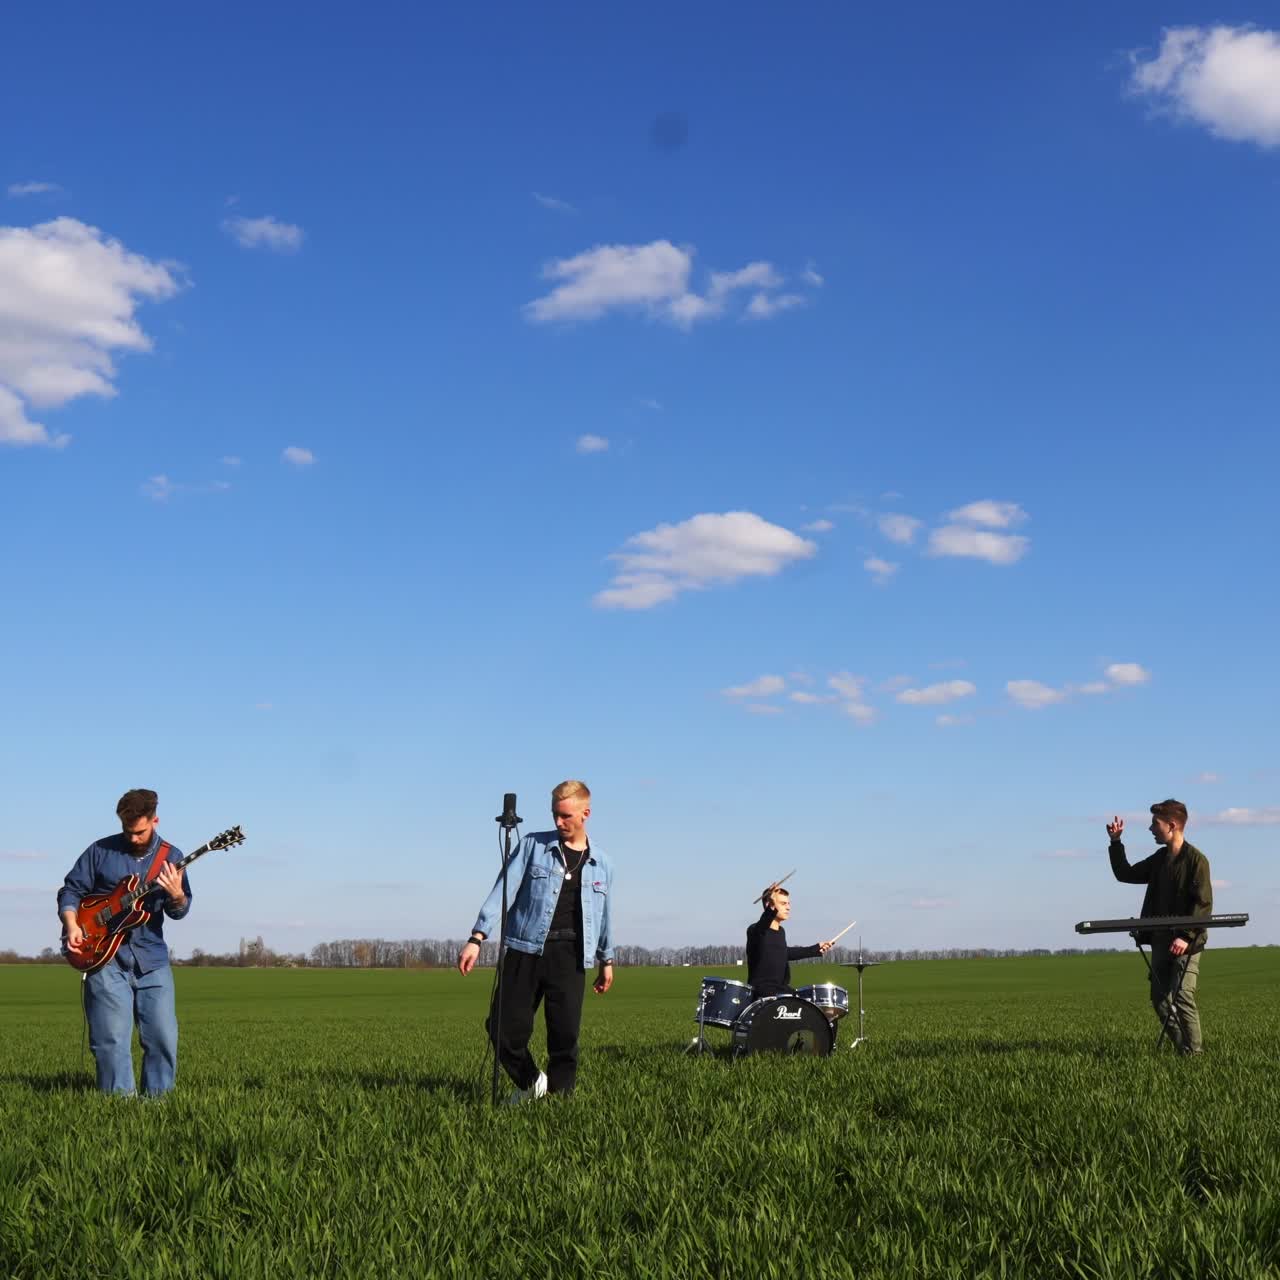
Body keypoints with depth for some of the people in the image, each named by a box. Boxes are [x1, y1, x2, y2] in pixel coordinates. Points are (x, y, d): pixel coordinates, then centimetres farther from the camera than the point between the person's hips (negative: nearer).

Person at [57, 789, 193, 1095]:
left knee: (163, 1036, -1)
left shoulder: (171, 857, 6)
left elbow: (180, 911, 4)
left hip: (151, 958, 2)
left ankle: (157, 1098, 13)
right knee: (112, 1036, -6)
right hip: (105, 956, -2)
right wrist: (71, 924, -10)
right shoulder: (101, 851, 3)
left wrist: (177, 895, -19)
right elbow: (70, 890, 7)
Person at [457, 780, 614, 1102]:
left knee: (565, 1033, -3)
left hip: (570, 954, 1)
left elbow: (603, 916, 24)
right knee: (504, 1027, -2)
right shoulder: (532, 846, 4)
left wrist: (606, 959, 29)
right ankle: (530, 1082, 23)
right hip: (525, 948, -1)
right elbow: (504, 891, -3)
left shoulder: (602, 864, 12)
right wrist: (477, 938, -12)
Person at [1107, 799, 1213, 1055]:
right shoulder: (1159, 859, 14)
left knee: (1182, 996, -13)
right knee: (1160, 999, 7)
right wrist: (1115, 843, 13)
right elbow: (1126, 874, 22)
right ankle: (1182, 1049, 15)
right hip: (1160, 940, 8)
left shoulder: (1196, 859, -9)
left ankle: (1194, 1053, -6)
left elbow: (1204, 904, -15)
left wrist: (1186, 936, -23)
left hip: (1185, 943, -8)